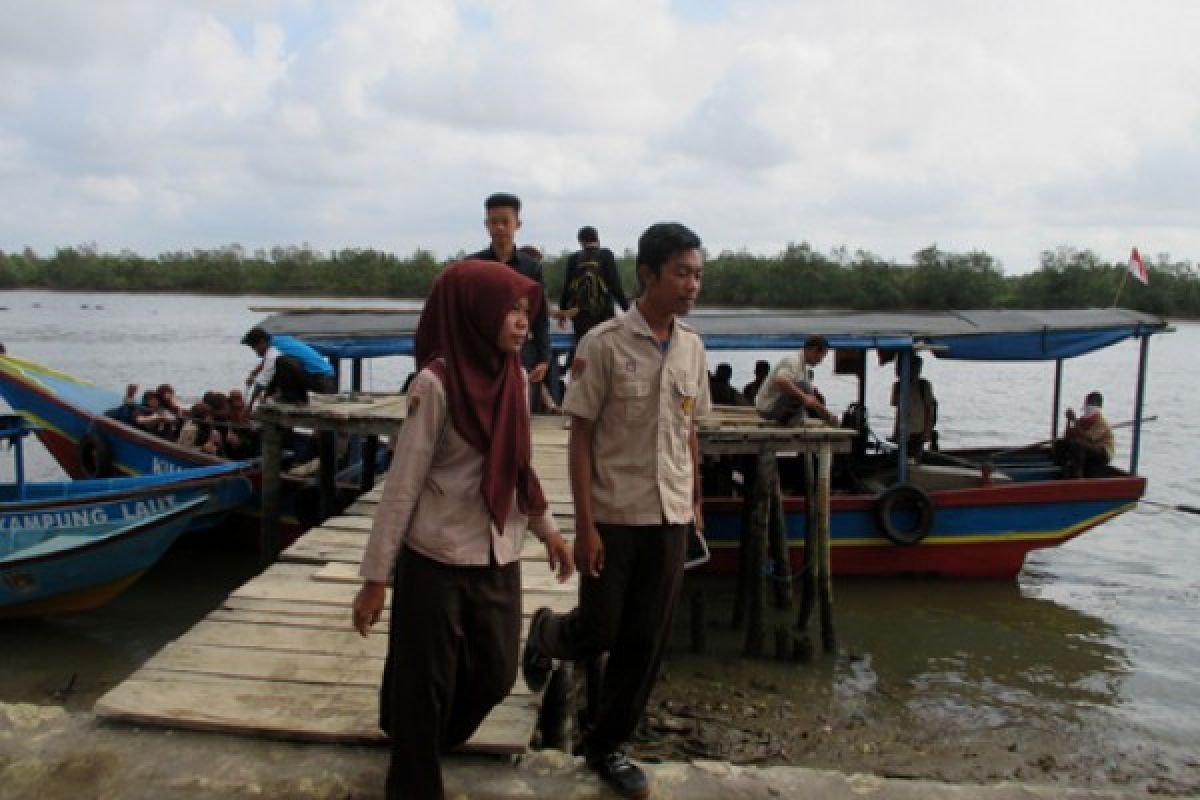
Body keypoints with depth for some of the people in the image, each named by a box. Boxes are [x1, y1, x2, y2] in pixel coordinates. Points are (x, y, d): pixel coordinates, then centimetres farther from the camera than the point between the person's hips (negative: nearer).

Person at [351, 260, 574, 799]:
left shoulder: (512, 376, 3)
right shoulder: (436, 383, -16)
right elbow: (403, 484, -14)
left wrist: (544, 527, 18)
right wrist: (376, 576, -13)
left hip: (499, 558, 7)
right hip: (437, 561, -6)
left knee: (495, 675, 16)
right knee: (426, 686, 7)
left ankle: (422, 746, 43)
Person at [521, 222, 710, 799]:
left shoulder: (692, 346, 4)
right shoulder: (604, 344, -12)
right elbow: (580, 438, -10)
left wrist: (696, 502, 14)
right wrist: (584, 525, -13)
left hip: (671, 516, 5)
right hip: (614, 514, -4)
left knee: (645, 642, 9)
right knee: (597, 632, 7)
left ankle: (606, 746, 27)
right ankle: (546, 634, 41)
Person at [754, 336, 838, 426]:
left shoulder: (805, 367, 14)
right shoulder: (793, 361, -17)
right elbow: (780, 381, -37)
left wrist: (828, 416, 15)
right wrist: (804, 397, -38)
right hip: (768, 409, -10)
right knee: (802, 386, -25)